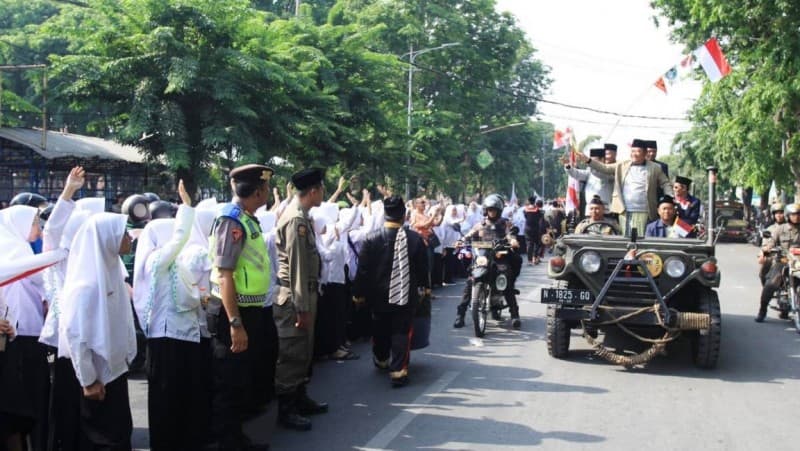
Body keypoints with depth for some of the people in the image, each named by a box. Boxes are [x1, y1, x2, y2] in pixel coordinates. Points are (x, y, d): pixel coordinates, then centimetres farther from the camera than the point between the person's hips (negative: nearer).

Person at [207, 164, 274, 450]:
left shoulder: (248, 220, 9)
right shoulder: (232, 220, -19)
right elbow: (224, 276, -24)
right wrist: (235, 324, -27)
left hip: (249, 310, 10)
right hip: (233, 313, -10)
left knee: (248, 378, 19)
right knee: (230, 383, 2)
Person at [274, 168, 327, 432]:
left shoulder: (302, 216, 12)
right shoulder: (296, 219, -19)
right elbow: (296, 267, -22)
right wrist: (302, 307, -21)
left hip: (305, 294, 10)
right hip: (295, 297, -10)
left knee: (303, 351, 19)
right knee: (292, 353, -2)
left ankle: (300, 399, 32)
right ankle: (286, 410, 7)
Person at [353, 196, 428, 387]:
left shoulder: (372, 238, -12)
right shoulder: (415, 238, -11)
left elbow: (363, 268, -8)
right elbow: (423, 266, 1)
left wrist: (359, 292, 2)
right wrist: (425, 285, 19)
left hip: (379, 294, 2)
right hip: (406, 294, -1)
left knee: (380, 328, 21)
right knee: (401, 331, 5)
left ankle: (381, 359, 43)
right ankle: (398, 371, 0)